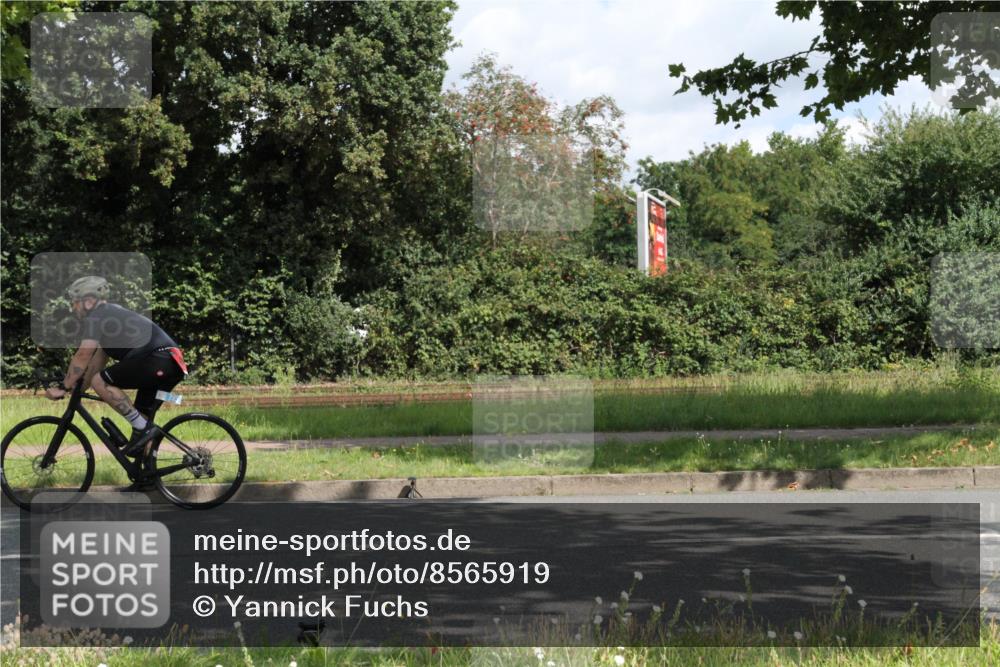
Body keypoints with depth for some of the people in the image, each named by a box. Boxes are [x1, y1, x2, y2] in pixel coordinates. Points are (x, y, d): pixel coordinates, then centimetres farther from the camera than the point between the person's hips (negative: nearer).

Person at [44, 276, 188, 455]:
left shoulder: (96, 316, -1)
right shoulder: (110, 315, 28)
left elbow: (83, 356, -7)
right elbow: (98, 360, 31)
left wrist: (64, 388, 0)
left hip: (157, 358, -10)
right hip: (173, 363, 10)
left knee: (100, 382, -9)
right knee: (142, 417, 16)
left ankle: (142, 427, -10)